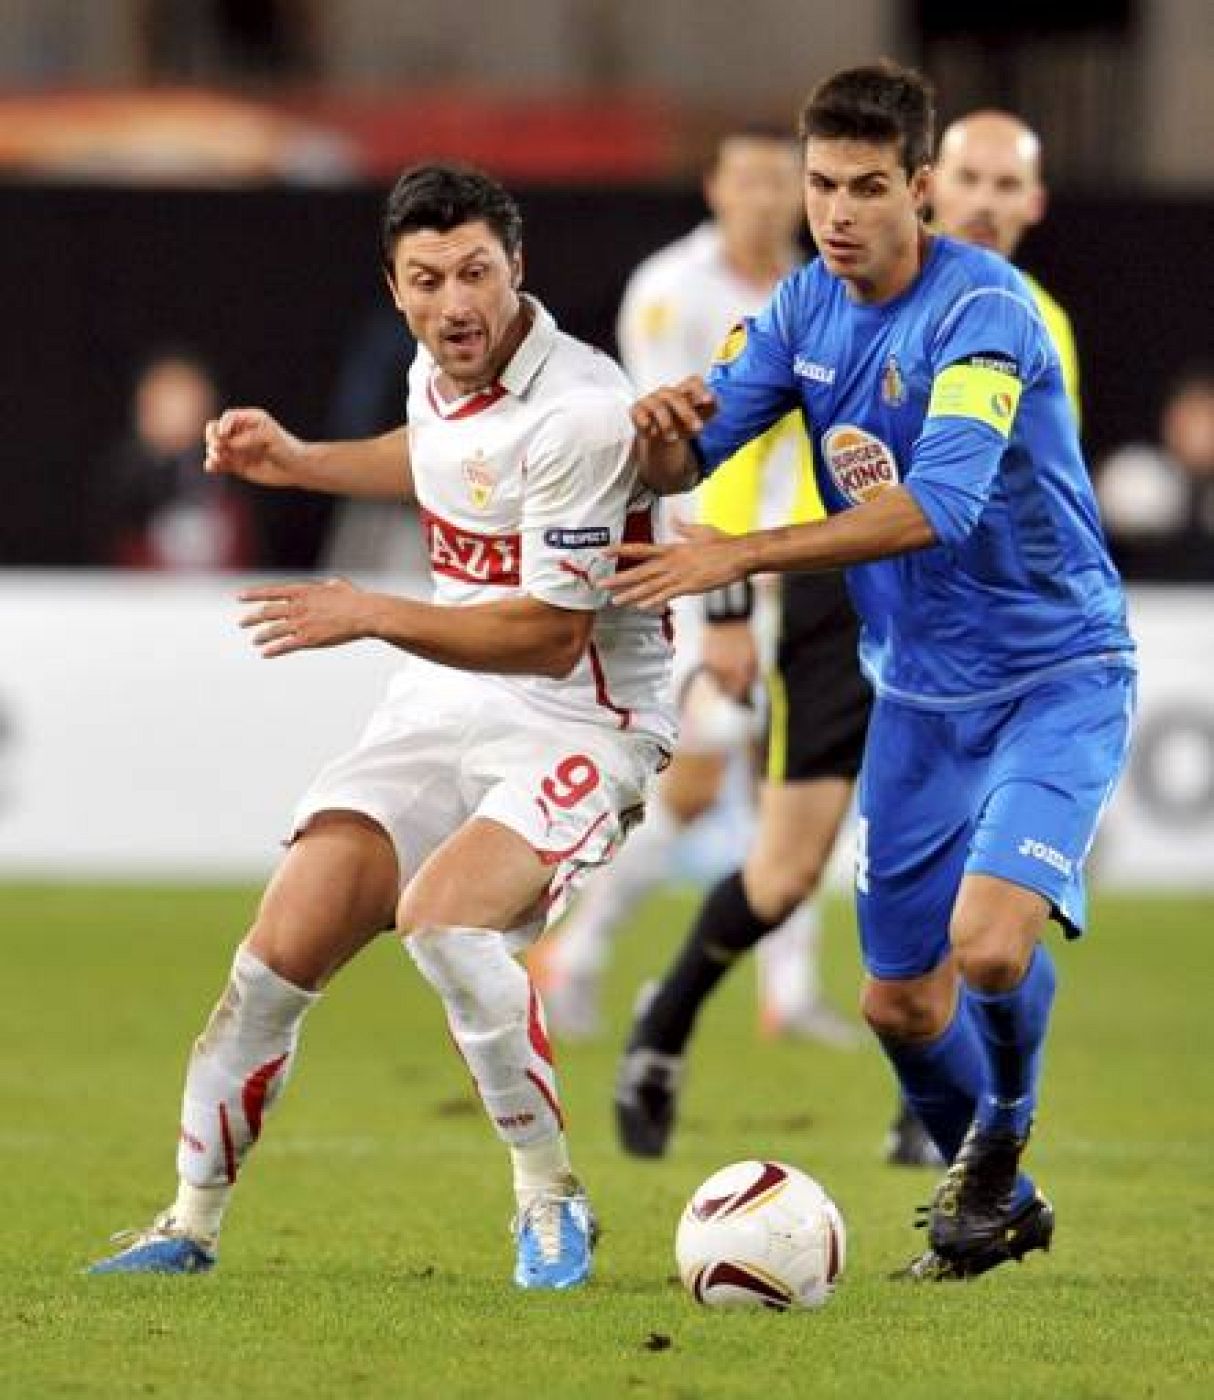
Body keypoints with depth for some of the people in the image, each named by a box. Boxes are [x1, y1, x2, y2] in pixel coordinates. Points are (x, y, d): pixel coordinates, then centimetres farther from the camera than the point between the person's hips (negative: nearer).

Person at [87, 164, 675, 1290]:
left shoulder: (576, 414, -23)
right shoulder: (438, 371, 2)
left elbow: (551, 637, -23)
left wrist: (370, 616, -24)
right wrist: (294, 461, 20)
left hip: (577, 720, -7)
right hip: (441, 707, 7)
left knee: (441, 916, -32)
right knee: (282, 949, -4)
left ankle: (549, 1198, -11)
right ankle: (190, 1225, 14)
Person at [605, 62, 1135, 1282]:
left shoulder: (982, 309, -22)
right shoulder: (806, 306, 0)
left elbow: (937, 505, -33)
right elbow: (684, 460, -1)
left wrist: (738, 556, -38)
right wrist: (663, 429, -26)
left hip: (1055, 674, -6)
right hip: (918, 692, 6)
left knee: (990, 940, -27)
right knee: (899, 1000, 7)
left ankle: (1002, 1139, 4)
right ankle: (996, 1205, 33)